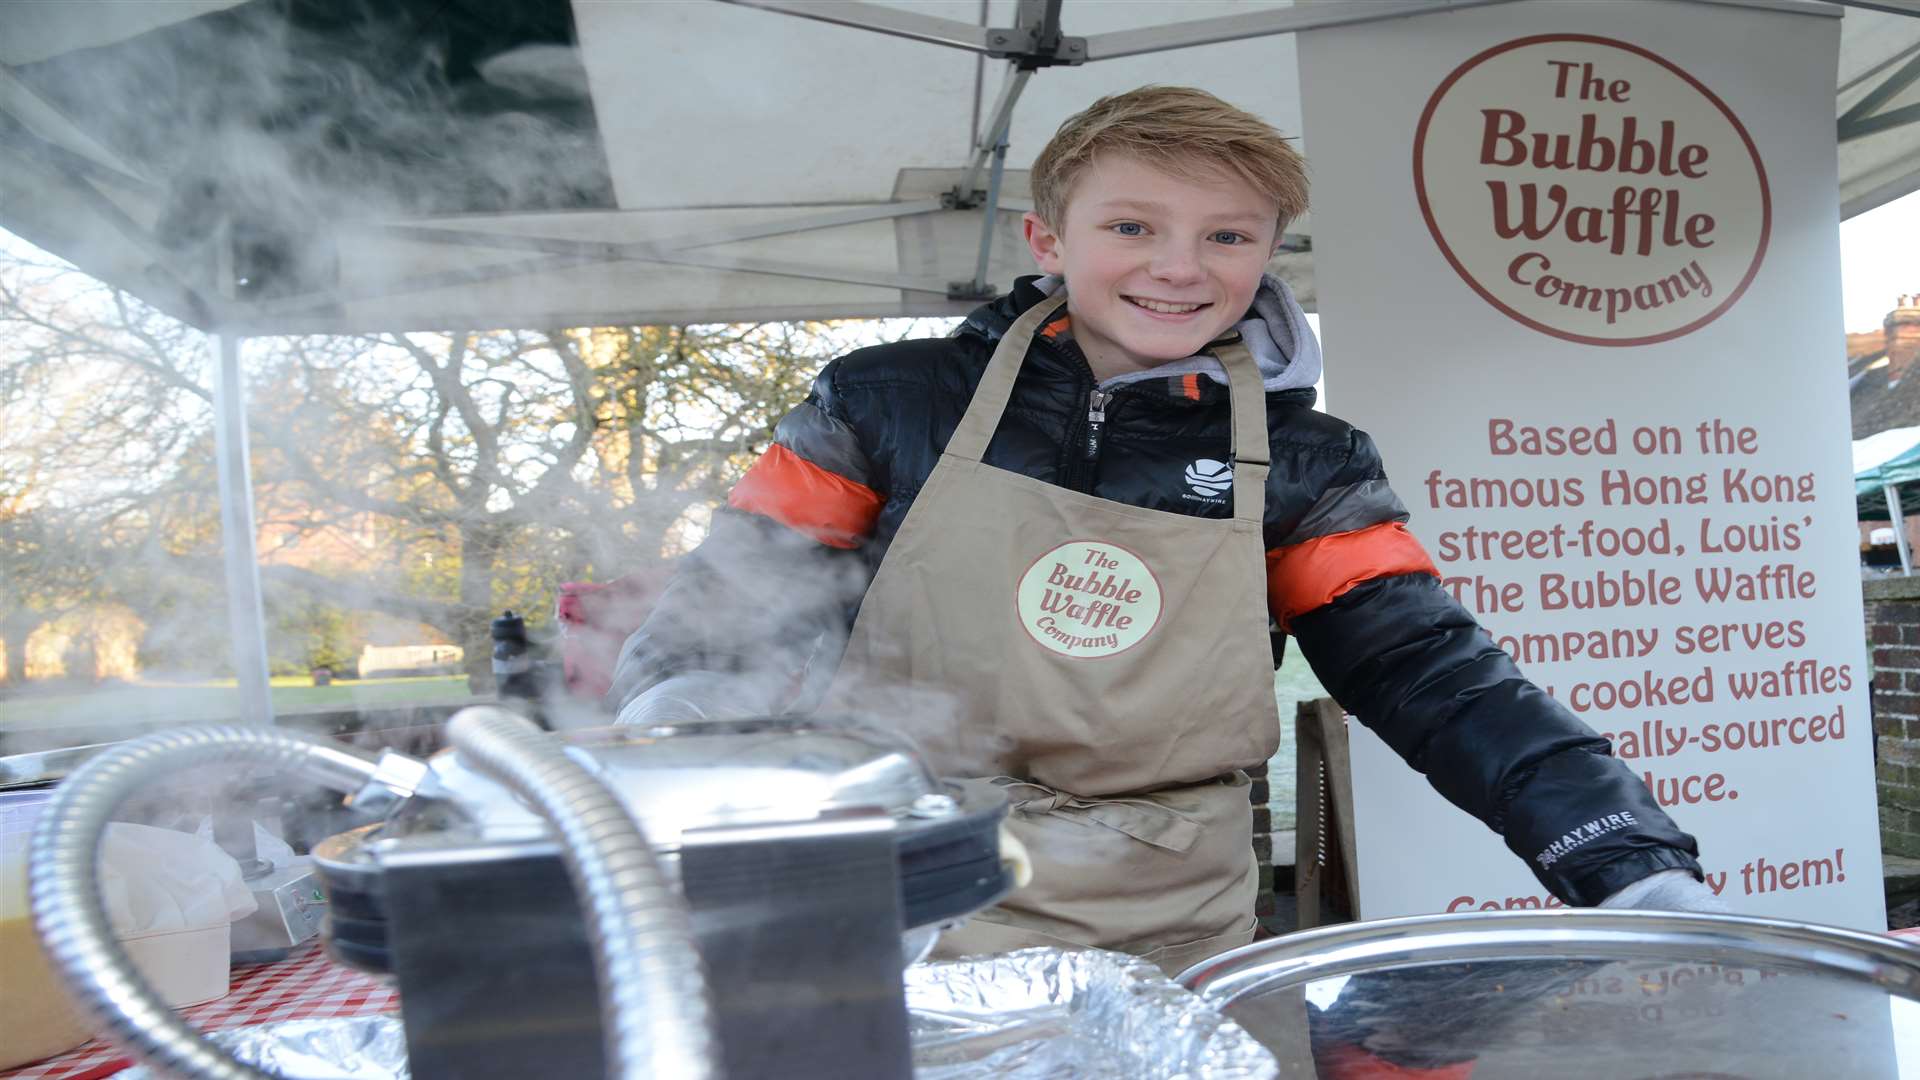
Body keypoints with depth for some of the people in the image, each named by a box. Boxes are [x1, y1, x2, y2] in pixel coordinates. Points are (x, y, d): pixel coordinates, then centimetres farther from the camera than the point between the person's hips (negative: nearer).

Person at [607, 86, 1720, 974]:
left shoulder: (1303, 469, 3)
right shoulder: (895, 402, -2)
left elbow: (1437, 675, -4)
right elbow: (726, 608, 0)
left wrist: (1638, 868, -16)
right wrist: (669, 714, -20)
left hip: (1163, 956, 2)